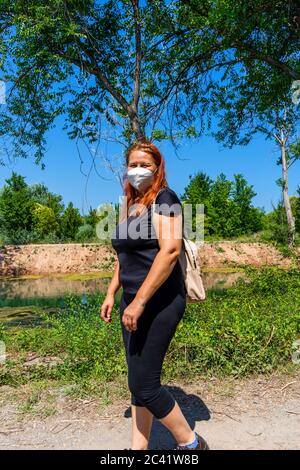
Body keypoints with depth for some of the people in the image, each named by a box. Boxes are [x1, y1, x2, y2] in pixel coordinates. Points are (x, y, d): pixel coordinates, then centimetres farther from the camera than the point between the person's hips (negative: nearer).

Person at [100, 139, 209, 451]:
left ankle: (191, 443, 21)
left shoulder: (164, 198, -9)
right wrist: (111, 294, 17)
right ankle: (138, 448, 30)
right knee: (139, 383, 14)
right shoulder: (130, 206, 15)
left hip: (159, 302, -8)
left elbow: (170, 250, -22)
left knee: (144, 385, -2)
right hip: (133, 302, 8)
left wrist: (139, 302, -24)